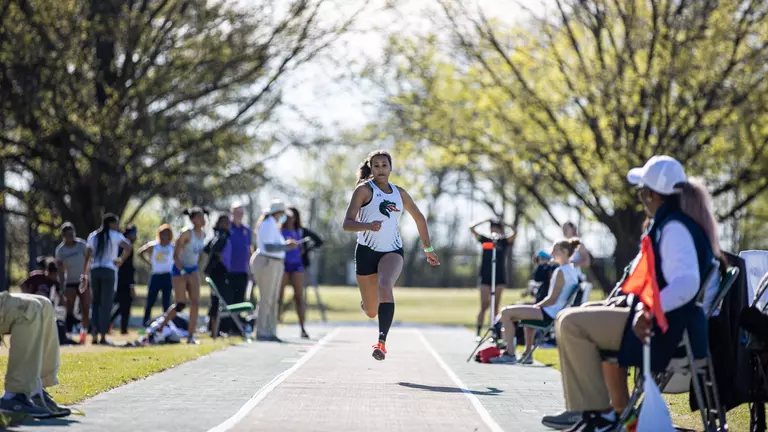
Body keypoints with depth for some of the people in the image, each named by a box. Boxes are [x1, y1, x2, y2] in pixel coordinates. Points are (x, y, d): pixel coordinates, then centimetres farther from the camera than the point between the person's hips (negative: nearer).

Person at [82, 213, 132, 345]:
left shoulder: (93, 236, 13)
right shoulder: (114, 235, 0)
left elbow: (87, 256, 9)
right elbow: (128, 248, -17)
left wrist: (84, 273, 11)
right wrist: (121, 260, -1)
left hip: (94, 271, 4)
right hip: (109, 271, -4)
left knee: (96, 302, 15)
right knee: (106, 304, 0)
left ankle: (95, 334, 5)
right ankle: (103, 336, -2)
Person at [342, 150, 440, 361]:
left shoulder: (399, 193, 9)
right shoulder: (364, 190, -3)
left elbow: (419, 218, 23)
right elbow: (347, 223, -12)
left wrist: (428, 249, 23)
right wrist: (368, 226, -32)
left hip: (392, 251, 1)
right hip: (367, 251, -1)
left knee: (385, 287, -32)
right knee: (371, 312, 7)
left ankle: (382, 342, -38)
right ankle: (366, 302, 47)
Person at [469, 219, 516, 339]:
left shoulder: (504, 242, 6)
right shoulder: (485, 240, 8)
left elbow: (514, 233, -13)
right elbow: (472, 229, 2)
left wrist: (502, 225, -9)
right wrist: (485, 221, -3)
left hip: (499, 277, 0)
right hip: (485, 277, 0)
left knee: (495, 306, 2)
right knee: (484, 306, -5)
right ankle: (478, 332, -5)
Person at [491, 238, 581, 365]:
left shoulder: (561, 271, -18)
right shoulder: (573, 270, 10)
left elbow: (552, 299, -21)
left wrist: (535, 306, -6)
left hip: (549, 313, -10)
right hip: (557, 311, 10)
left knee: (506, 313, -9)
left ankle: (510, 354, -8)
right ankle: (527, 354, 37)